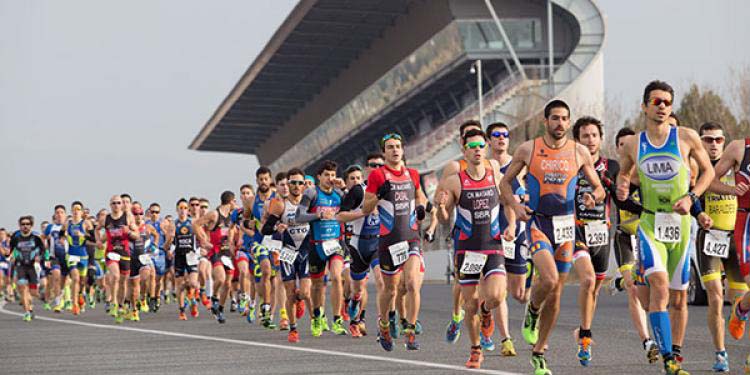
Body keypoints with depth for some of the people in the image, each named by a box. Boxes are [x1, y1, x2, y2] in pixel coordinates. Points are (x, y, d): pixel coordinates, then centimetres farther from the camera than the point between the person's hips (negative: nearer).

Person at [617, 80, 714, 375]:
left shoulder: (687, 137, -2)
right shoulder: (633, 145, 2)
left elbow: (708, 171, 8)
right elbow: (623, 173, 21)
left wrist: (691, 197, -7)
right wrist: (622, 188, -1)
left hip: (680, 222, 1)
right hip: (650, 223, -1)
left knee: (677, 296, 9)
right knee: (659, 287, -21)